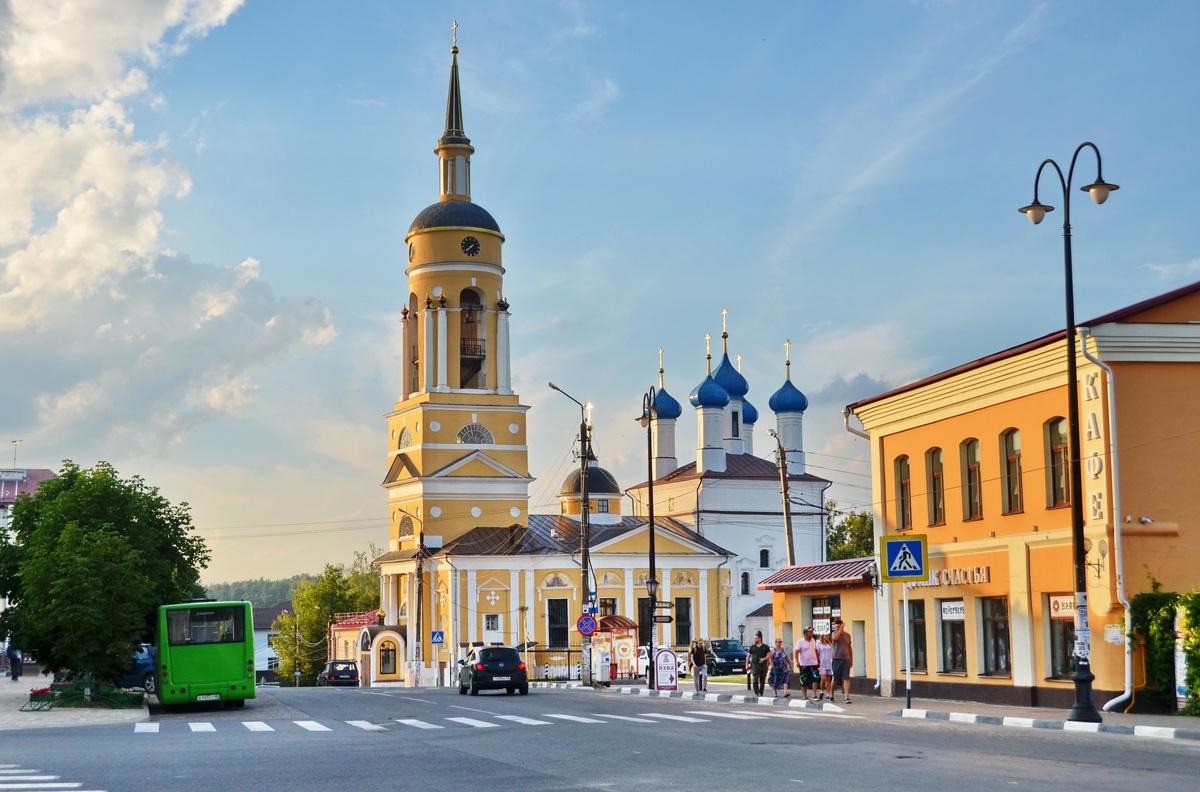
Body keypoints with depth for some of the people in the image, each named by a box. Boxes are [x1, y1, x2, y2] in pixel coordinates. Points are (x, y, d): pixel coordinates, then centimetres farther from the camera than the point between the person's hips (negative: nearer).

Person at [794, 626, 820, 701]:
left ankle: (814, 695, -7)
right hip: (804, 665, -4)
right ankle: (805, 697, 12)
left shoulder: (813, 641, 12)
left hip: (813, 664, 4)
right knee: (804, 682, 2)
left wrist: (818, 661, 21)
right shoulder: (800, 642, -5)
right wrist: (797, 661, -23)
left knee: (816, 678, -11)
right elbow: (796, 652, -11)